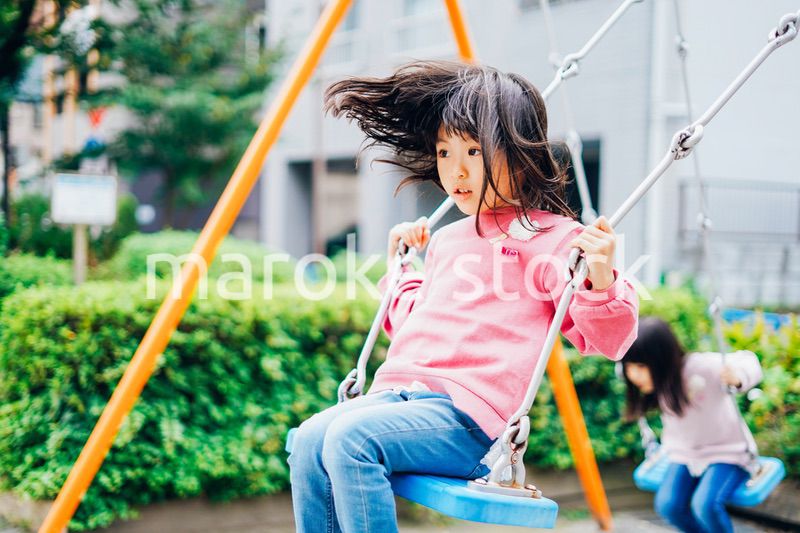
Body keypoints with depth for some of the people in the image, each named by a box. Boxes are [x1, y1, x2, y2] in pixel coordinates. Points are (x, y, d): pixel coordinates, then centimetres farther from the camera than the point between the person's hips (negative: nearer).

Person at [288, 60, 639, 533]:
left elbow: (607, 339, -4)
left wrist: (600, 281, -21)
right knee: (311, 439, -18)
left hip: (468, 412, -7)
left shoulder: (552, 237, 1)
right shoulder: (445, 241, 23)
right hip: (399, 388, 7)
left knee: (351, 437, -28)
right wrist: (403, 265, 30)